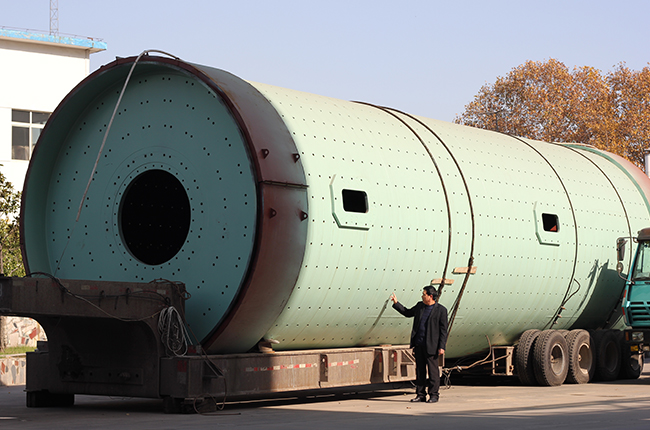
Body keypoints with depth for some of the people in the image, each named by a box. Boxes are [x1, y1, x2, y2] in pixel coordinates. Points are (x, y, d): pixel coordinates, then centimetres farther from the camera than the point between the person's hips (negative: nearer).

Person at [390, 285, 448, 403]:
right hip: (418, 344, 6)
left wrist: (441, 347, -11)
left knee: (433, 370, -2)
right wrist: (396, 303, 20)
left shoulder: (441, 310, -5)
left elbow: (443, 330, -6)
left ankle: (434, 395, 5)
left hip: (431, 345, -6)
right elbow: (407, 313, 28)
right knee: (419, 370, 9)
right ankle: (420, 395, 15)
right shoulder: (419, 306, 12)